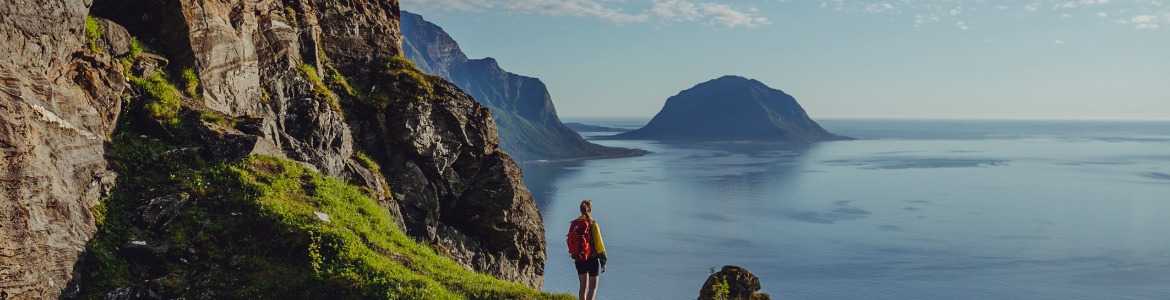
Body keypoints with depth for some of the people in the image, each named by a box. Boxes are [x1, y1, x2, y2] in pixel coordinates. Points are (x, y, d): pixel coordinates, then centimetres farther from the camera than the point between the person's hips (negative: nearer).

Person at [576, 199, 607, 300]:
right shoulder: (593, 224, -15)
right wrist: (603, 262, -6)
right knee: (593, 287, 6)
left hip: (579, 259, 4)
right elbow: (599, 244, -13)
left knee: (583, 286, 17)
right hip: (592, 259, -4)